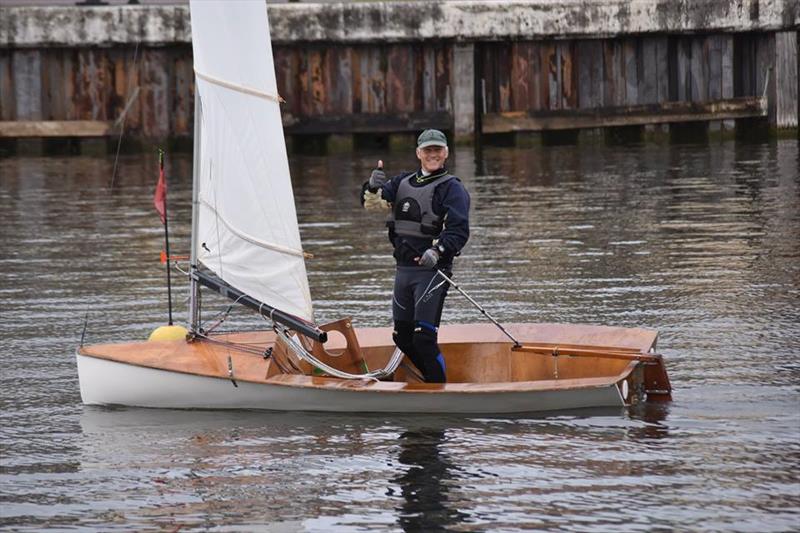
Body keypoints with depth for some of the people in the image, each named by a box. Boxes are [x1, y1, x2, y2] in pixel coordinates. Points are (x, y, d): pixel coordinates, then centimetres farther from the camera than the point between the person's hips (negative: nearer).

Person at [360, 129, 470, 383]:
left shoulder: (452, 188, -4)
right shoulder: (403, 182, 16)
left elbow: (459, 230, -14)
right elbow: (371, 203, 10)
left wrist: (438, 251, -32)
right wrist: (373, 187, -13)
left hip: (432, 270, -7)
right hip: (404, 268, 7)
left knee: (423, 337, -16)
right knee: (402, 337, 11)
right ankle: (433, 380, 27)